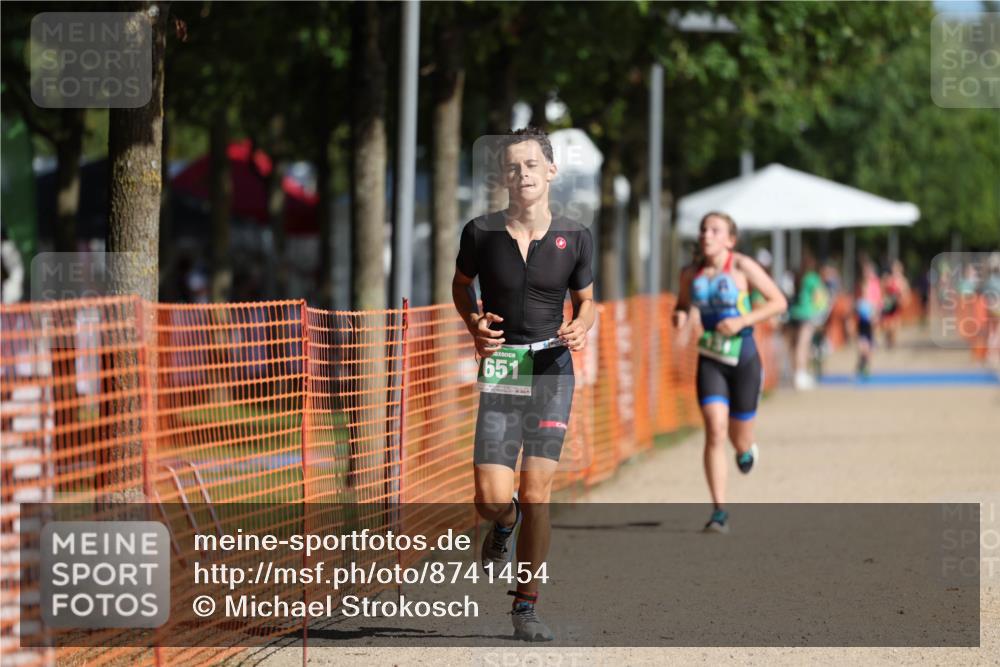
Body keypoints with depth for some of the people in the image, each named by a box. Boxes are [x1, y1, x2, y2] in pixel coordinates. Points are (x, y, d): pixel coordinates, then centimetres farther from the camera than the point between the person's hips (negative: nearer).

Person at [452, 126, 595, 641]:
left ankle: (526, 605, 9)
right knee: (492, 498, -10)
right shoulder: (482, 232, -2)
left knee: (536, 494, -5)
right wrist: (474, 322, -3)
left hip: (552, 368, 1)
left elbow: (585, 300, 14)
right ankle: (504, 524, 29)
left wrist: (581, 327, -8)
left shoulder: (574, 238, 1)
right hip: (499, 368, 0)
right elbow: (461, 284, 16)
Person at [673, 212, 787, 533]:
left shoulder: (742, 266, -8)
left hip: (743, 358, -2)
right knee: (715, 430, -16)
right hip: (710, 359, 2)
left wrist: (743, 320, -18)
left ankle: (746, 449, 49)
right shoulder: (690, 274, 2)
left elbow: (779, 301, -6)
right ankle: (719, 512, -14)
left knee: (740, 439, 8)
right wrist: (679, 316, -4)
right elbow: (682, 304, 20)